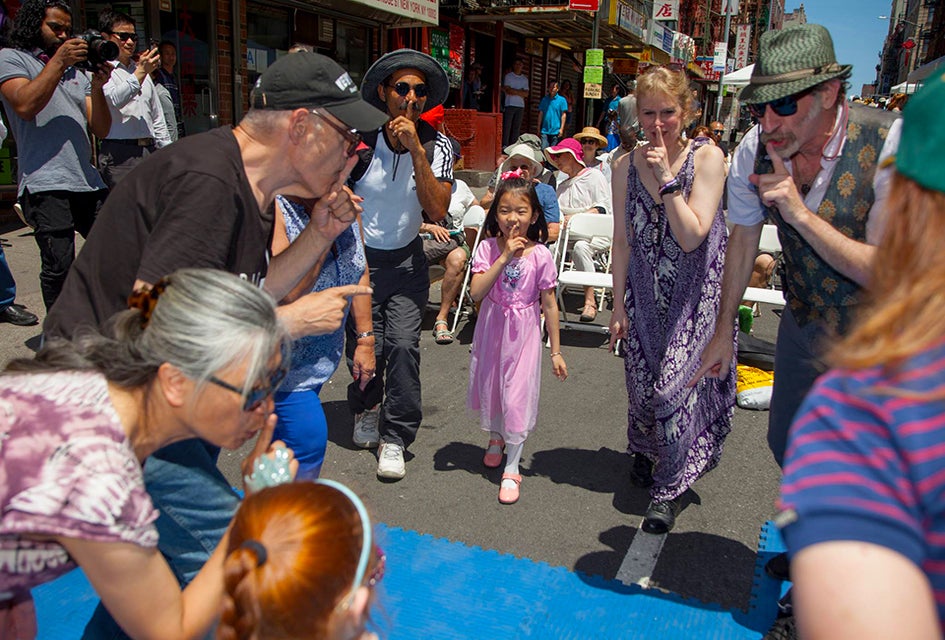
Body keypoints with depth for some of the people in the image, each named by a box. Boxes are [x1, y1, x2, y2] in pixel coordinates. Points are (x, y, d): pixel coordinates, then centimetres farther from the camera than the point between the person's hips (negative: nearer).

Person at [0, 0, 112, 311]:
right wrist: (58, 61, -9)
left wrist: (97, 87, -1)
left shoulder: (76, 71, 22)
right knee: (59, 266, -8)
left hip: (88, 181, 5)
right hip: (46, 184, -5)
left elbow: (101, 130, 13)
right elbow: (25, 105, -12)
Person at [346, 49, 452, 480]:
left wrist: (415, 149, -23)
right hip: (359, 258, 0)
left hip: (406, 261, 1)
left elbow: (437, 211, -18)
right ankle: (366, 410, 31)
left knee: (403, 344, -14)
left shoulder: (437, 145, -6)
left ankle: (395, 439, 3)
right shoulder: (361, 139, -11)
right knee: (363, 347, -3)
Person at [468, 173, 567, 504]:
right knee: (489, 387, 18)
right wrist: (505, 257, -26)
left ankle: (511, 469, 14)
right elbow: (476, 292, -20)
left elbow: (549, 304, -6)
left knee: (516, 397, -2)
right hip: (491, 328, 2)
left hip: (524, 333, -2)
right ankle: (495, 438, 49)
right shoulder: (488, 248, -8)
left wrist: (556, 351, -4)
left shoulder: (540, 255, -11)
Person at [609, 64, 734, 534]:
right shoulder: (627, 166, -1)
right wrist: (618, 304, 4)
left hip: (695, 293, -3)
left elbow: (692, 236, -19)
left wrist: (668, 178, -23)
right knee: (642, 381, 11)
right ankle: (645, 450, 43)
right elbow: (623, 240, 4)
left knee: (675, 385, -10)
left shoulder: (707, 157, -11)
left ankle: (670, 487, 11)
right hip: (645, 292, 4)